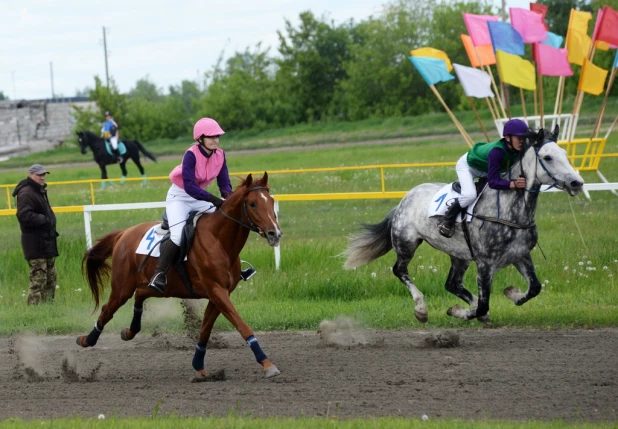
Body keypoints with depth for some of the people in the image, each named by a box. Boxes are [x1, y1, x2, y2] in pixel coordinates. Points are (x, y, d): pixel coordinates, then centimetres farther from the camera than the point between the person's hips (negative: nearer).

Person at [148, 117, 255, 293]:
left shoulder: (220, 155, -6)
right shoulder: (191, 155, -25)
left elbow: (224, 184, -4)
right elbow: (189, 186, -31)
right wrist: (215, 200, -38)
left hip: (199, 197, 7)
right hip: (179, 197, -7)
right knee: (178, 235, -26)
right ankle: (159, 275, -22)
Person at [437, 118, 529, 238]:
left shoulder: (519, 150, -24)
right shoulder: (497, 151, -44)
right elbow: (493, 182, -46)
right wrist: (513, 184, -59)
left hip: (486, 170, 8)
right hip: (467, 165, -8)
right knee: (470, 194, -30)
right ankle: (447, 220, -8)